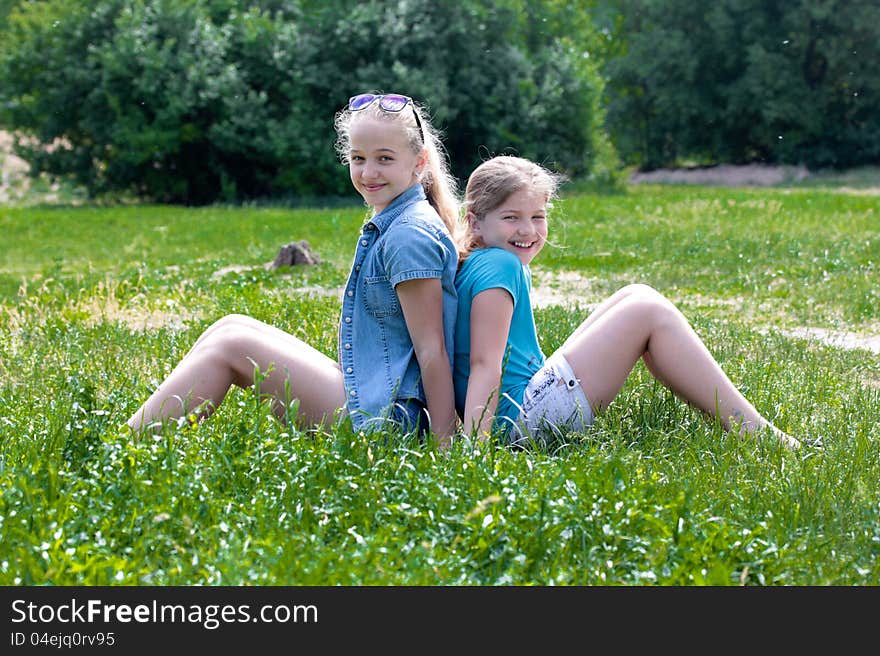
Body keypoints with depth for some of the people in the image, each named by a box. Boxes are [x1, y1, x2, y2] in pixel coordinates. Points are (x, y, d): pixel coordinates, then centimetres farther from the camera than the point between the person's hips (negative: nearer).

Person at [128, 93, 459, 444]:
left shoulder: (410, 236, -16)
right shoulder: (385, 226, 14)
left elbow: (432, 351, -18)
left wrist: (442, 445, -19)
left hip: (387, 415, -10)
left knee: (230, 344, -8)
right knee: (232, 326, 8)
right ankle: (137, 430, 9)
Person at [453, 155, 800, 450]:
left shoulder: (477, 265, 19)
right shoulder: (500, 266, -12)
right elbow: (484, 363, -21)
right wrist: (474, 449, -27)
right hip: (523, 418, -11)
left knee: (637, 297, 14)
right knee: (649, 313, -6)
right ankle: (752, 432, -8)